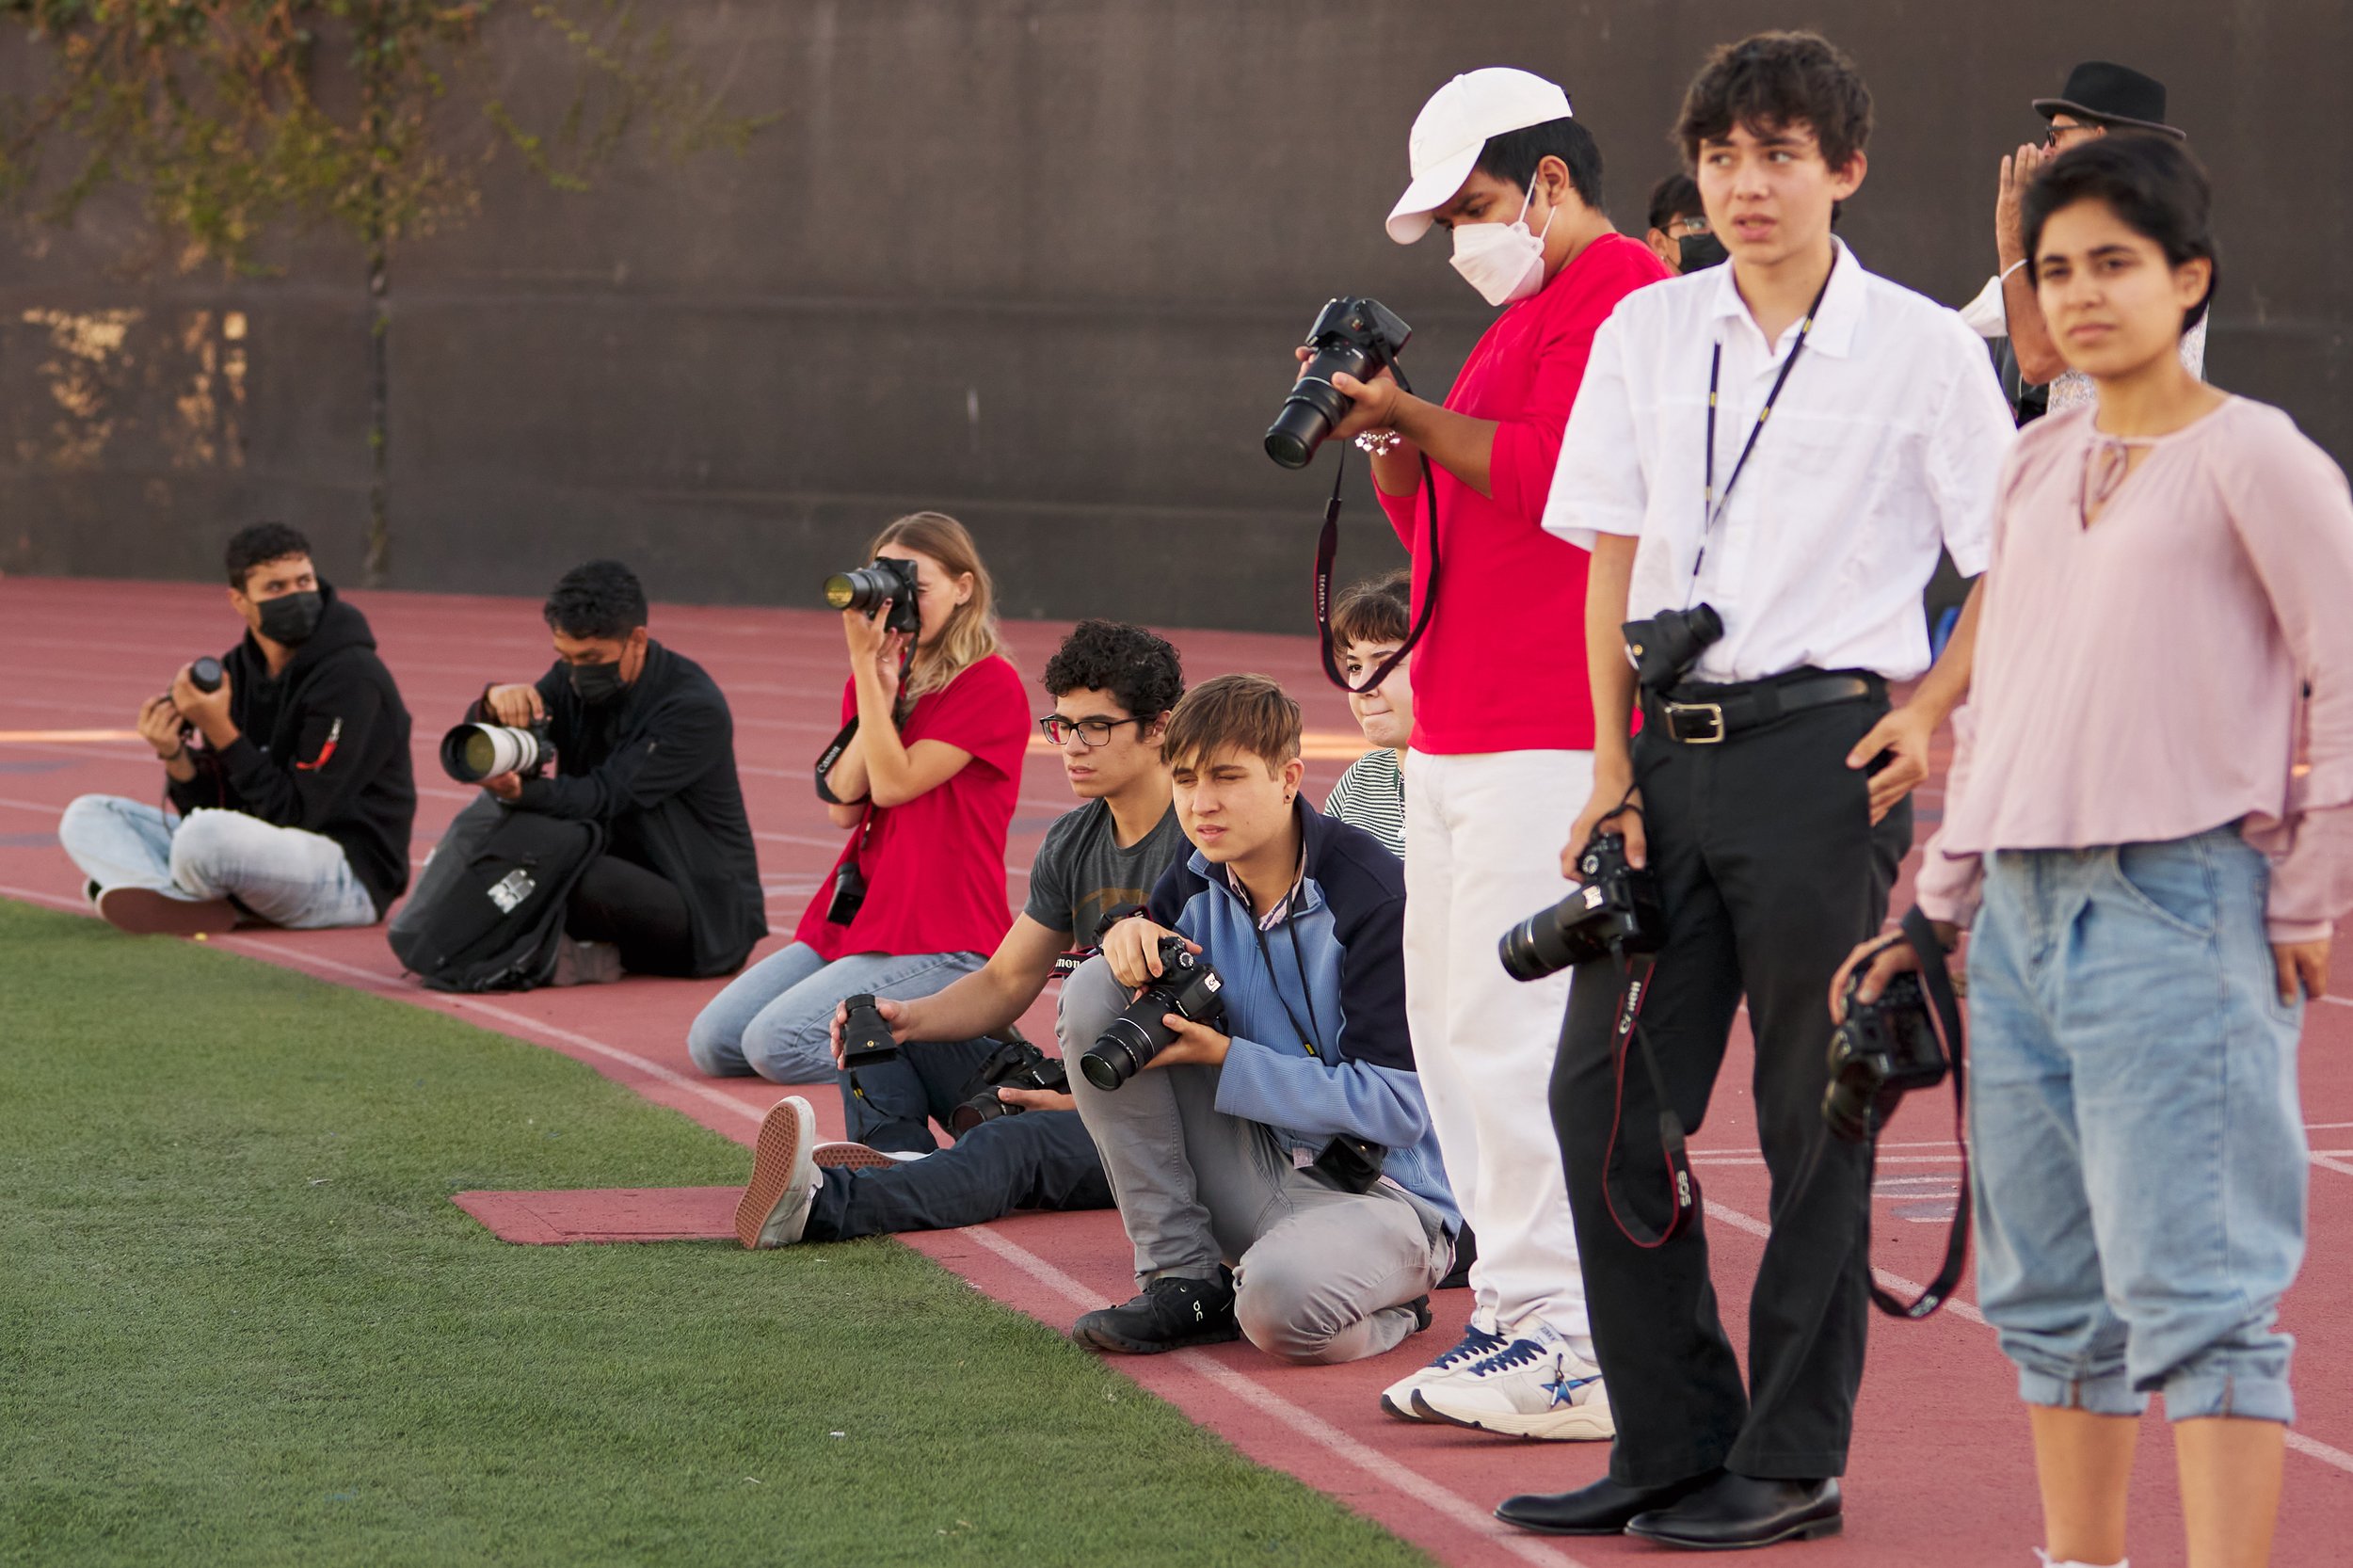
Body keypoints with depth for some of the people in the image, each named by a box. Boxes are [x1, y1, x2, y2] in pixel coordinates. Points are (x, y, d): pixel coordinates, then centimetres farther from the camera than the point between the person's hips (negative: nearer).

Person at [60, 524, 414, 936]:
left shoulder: (351, 677, -14)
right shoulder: (236, 669, 8)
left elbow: (297, 814, -18)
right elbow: (215, 805, 7)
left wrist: (223, 735, -21)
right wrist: (175, 758, -13)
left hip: (351, 870, -9)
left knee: (207, 837, -38)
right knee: (88, 816, 3)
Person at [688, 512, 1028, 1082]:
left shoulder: (990, 682, -8)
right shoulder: (883, 676, 16)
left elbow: (893, 784, -16)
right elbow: (842, 804, 3)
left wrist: (864, 667, -14)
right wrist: (879, 687, -6)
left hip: (941, 936, -8)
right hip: (857, 911, 8)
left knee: (777, 1044, -23)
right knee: (711, 1043, -3)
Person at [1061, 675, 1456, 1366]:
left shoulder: (1372, 896, -18)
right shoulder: (1199, 886, 1)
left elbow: (1398, 1107, -21)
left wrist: (1226, 1059, -23)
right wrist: (1128, 934, -10)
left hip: (1384, 1193, -7)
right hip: (1258, 1174, 7)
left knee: (1283, 1303, -41)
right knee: (1094, 991, -8)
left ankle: (1389, 1307, 0)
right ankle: (1184, 1276, -4)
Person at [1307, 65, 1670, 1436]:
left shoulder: (1619, 294, -8)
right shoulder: (1526, 315, 24)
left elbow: (1554, 473, -20)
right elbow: (1443, 518, 26)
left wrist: (1410, 414, -9)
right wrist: (1383, 437, 8)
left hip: (1555, 741, -11)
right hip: (1459, 739, 11)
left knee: (1511, 1032, -14)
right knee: (1453, 1026, 11)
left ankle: (1569, 1349, -13)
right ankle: (1519, 1314, 15)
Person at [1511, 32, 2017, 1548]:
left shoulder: (1923, 347, -2)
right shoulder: (1645, 333, 9)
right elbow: (1613, 556, 11)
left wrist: (1930, 711, -9)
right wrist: (1615, 758, 4)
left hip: (1823, 751, -5)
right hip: (1672, 743, 5)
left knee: (1815, 1121, 0)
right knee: (1604, 1098, 3)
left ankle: (1793, 1463, 8)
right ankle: (1673, 1440, 15)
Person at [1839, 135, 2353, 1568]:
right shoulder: (2040, 468, 15)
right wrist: (1944, 901, 19)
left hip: (2176, 909, -7)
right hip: (2023, 910, 7)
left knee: (2192, 1282, -11)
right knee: (2051, 1287, 11)